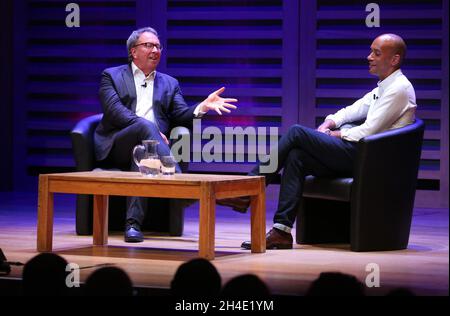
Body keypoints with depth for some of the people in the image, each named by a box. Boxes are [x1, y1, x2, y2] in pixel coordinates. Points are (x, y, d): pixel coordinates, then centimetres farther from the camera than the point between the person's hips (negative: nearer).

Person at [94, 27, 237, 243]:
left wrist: (203, 106, -12)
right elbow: (115, 111, -4)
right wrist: (151, 130, -16)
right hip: (116, 146, -2)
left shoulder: (169, 84, 26)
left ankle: (133, 223, -49)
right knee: (145, 126, -36)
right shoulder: (112, 76, 15)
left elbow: (182, 116, 11)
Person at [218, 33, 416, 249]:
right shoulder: (383, 87, 24)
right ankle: (282, 230, -15)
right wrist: (328, 124, 4)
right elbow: (352, 111, 24)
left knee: (298, 133, -14)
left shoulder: (399, 89, -8)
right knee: (296, 156, -9)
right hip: (358, 153, 9)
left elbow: (368, 131, -14)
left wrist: (334, 135, -2)